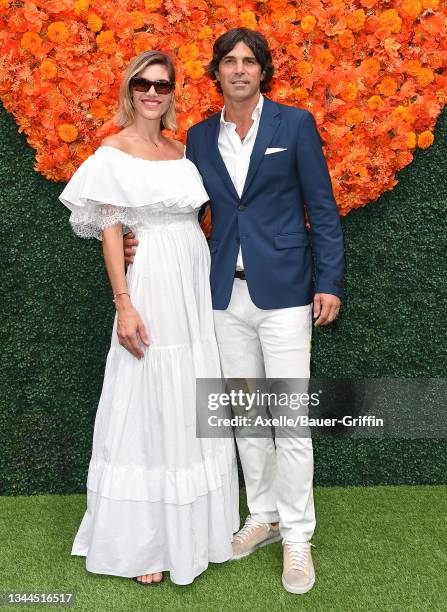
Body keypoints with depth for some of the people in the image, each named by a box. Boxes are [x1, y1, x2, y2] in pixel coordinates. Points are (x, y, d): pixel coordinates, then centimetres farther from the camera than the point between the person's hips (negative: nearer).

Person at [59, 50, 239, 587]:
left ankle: (194, 523, 29)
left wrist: (207, 288, 9)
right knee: (149, 407, 0)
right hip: (151, 286, -6)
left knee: (192, 408, 13)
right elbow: (110, 230, -10)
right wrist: (124, 304, -17)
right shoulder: (113, 153, -4)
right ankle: (142, 540, 14)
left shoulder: (181, 150, 13)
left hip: (196, 286, 6)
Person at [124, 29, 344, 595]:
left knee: (289, 420, -1)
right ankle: (264, 516, 31)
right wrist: (144, 242, -5)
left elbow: (322, 208, -1)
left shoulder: (294, 124, 0)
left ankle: (297, 537, 16)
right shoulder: (200, 137, 10)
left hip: (283, 293, -4)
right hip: (226, 296, 4)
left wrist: (329, 282, -7)